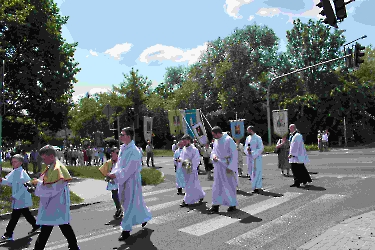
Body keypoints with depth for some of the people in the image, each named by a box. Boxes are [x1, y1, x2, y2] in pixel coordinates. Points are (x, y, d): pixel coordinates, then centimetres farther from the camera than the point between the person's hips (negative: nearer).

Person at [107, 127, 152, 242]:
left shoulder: (134, 151, -20)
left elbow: (130, 168, -22)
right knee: (131, 202, 19)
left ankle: (126, 230, 13)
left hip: (132, 180, -8)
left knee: (129, 204, 1)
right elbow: (119, 163, 11)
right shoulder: (123, 148, 5)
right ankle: (144, 217, 40)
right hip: (123, 179, 8)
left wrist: (116, 175, -22)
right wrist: (113, 173, -3)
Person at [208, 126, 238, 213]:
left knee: (230, 185, 4)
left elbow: (234, 154, -15)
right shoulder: (216, 141, 7)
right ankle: (216, 205, 13)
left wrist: (230, 167, -18)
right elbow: (213, 151, 19)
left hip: (228, 166, -6)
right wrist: (213, 156, -6)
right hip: (218, 167, 6)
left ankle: (233, 204, 21)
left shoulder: (229, 140, -14)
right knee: (217, 185, 6)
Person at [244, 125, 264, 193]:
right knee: (250, 172, 9)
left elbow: (261, 148, -11)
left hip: (256, 158, -6)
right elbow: (245, 148, 13)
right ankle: (258, 186, 23)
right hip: (249, 158, 7)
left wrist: (253, 153, -17)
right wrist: (247, 149, -10)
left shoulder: (258, 138, -7)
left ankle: (257, 187, 6)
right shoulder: (248, 138, 11)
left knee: (256, 172, -4)